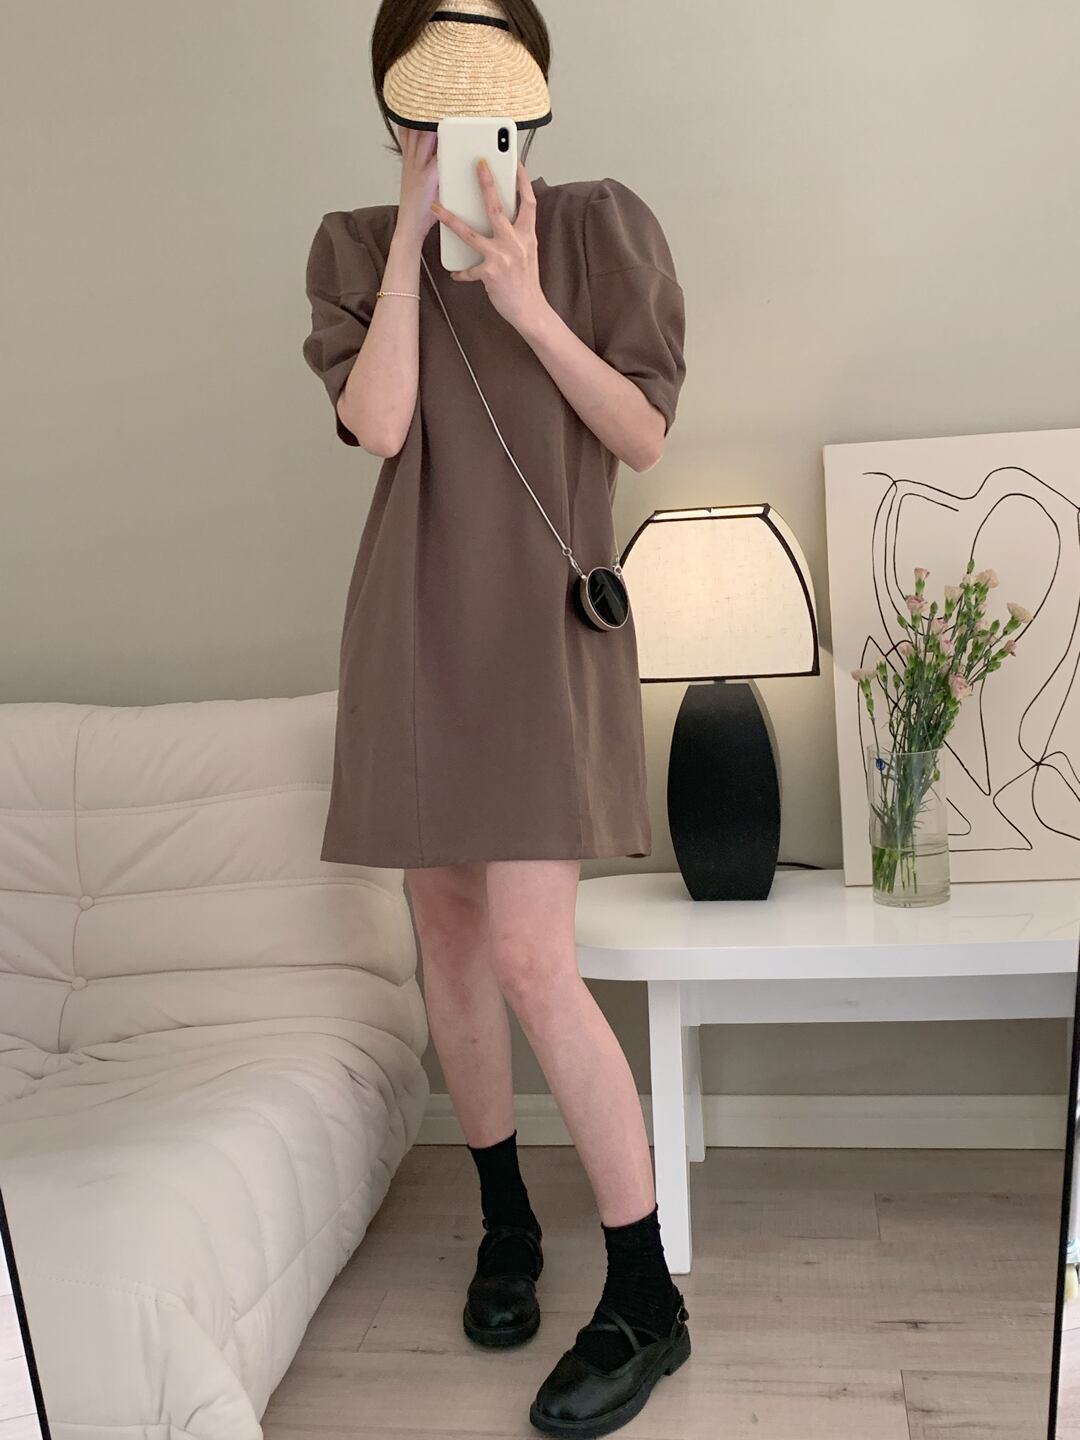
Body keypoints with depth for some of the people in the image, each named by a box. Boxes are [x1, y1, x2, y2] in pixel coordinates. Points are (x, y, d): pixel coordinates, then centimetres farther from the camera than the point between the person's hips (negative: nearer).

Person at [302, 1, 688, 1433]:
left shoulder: (599, 223, 2)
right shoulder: (355, 245, 9)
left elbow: (645, 435, -4)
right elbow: (376, 421, -8)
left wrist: (526, 302, -14)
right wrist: (413, 236, -7)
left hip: (542, 627, -4)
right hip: (413, 628, 4)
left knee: (532, 964, -11)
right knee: (448, 931, 9)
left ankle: (646, 1299, 7)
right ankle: (505, 1220, 31)